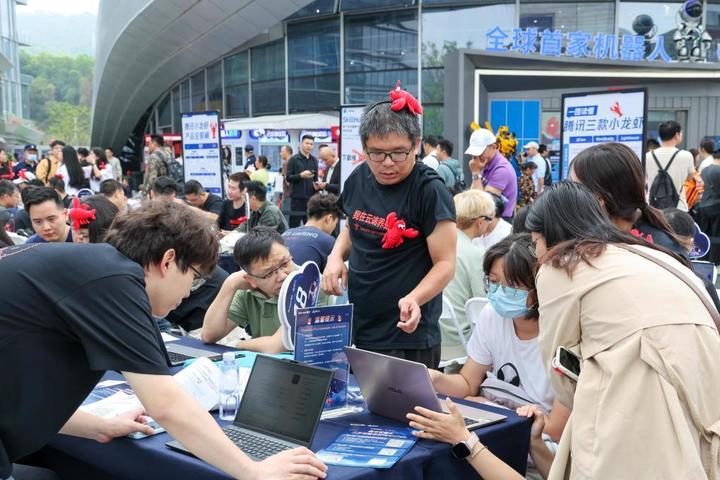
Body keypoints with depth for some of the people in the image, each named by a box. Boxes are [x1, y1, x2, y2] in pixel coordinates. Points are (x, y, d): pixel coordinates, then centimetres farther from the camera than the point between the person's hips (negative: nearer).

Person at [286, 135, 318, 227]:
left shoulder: (314, 160, 14)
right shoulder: (293, 159, -1)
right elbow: (288, 178, -6)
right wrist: (301, 175, -20)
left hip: (311, 197, 4)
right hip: (297, 197, -4)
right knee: (294, 224, -1)